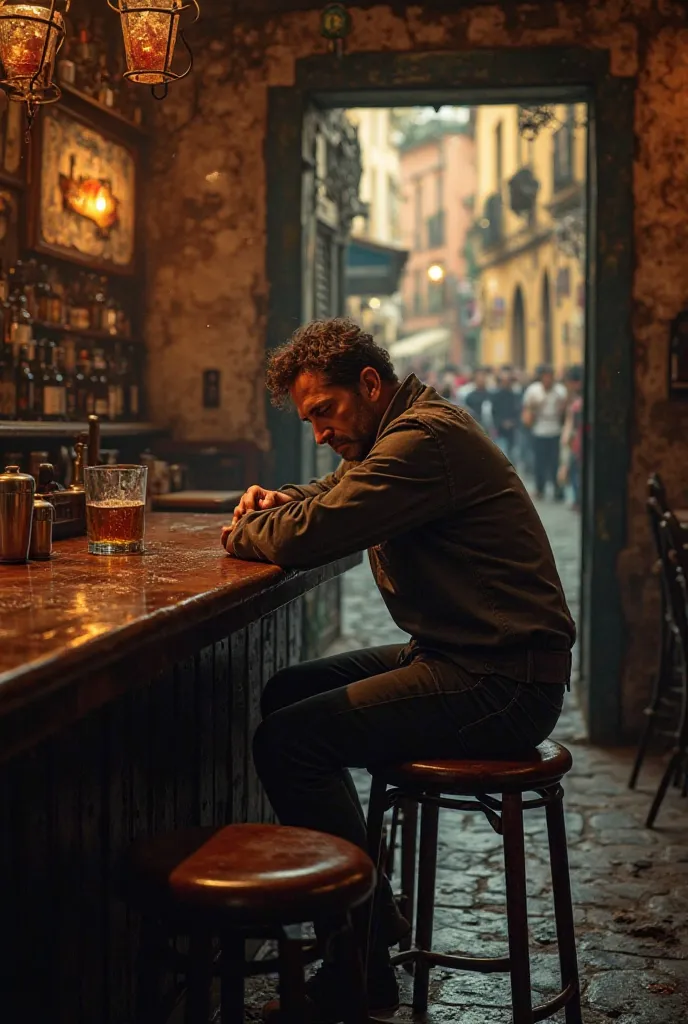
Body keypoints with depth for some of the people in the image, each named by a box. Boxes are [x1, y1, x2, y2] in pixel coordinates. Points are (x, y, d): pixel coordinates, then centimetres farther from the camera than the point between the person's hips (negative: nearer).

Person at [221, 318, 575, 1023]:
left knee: (286, 743, -17)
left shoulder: (426, 440, -18)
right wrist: (279, 502, 6)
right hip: (458, 656, 11)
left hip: (502, 683, -11)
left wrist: (243, 531, -3)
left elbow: (304, 538, -26)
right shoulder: (404, 431, 15)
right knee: (287, 694, 16)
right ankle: (370, 910, 20)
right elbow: (329, 497, 30)